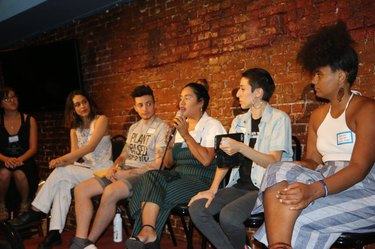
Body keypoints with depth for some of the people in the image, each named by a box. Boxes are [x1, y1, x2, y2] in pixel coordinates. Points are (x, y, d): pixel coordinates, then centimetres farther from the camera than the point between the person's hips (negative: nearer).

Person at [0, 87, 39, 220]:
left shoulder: (29, 120, 7)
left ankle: (25, 204, -6)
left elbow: (33, 148, 1)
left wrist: (20, 159, -18)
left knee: (19, 174, -34)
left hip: (24, 161, 0)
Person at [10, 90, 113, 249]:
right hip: (87, 168, 5)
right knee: (63, 183, -26)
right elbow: (74, 155, 7)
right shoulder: (75, 128, 16)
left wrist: (62, 158, -23)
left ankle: (36, 211, -9)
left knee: (61, 172, -24)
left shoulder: (101, 120, -4)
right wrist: (64, 161, -17)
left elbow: (91, 146, -17)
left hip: (102, 170, -5)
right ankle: (55, 232, -27)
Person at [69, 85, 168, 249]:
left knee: (110, 192, -35)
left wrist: (128, 173, -14)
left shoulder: (162, 128, -5)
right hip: (123, 172, 8)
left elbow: (160, 164, -14)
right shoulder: (133, 128, 20)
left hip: (143, 175, -8)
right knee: (81, 189, -9)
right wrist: (113, 168, -1)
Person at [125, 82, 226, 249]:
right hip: (178, 175, 6)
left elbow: (206, 160, -18)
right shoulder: (181, 126, 18)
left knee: (153, 193, -26)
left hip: (201, 180, -6)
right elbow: (168, 164, 17)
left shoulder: (212, 125, -1)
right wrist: (170, 145, -2)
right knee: (151, 176, -25)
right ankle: (148, 232, -27)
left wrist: (186, 135, -14)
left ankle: (145, 233, -10)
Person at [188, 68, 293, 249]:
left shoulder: (279, 119, -4)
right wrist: (213, 189, -4)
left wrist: (241, 147, -26)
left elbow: (273, 162, -13)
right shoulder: (239, 121, 15)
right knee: (196, 208, -14)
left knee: (228, 216, -30)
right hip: (239, 186, 6)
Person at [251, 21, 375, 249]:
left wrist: (314, 190, -34)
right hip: (326, 182, 6)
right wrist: (292, 171, -14)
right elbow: (313, 160, 11)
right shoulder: (318, 115, 17)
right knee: (279, 173, -24)